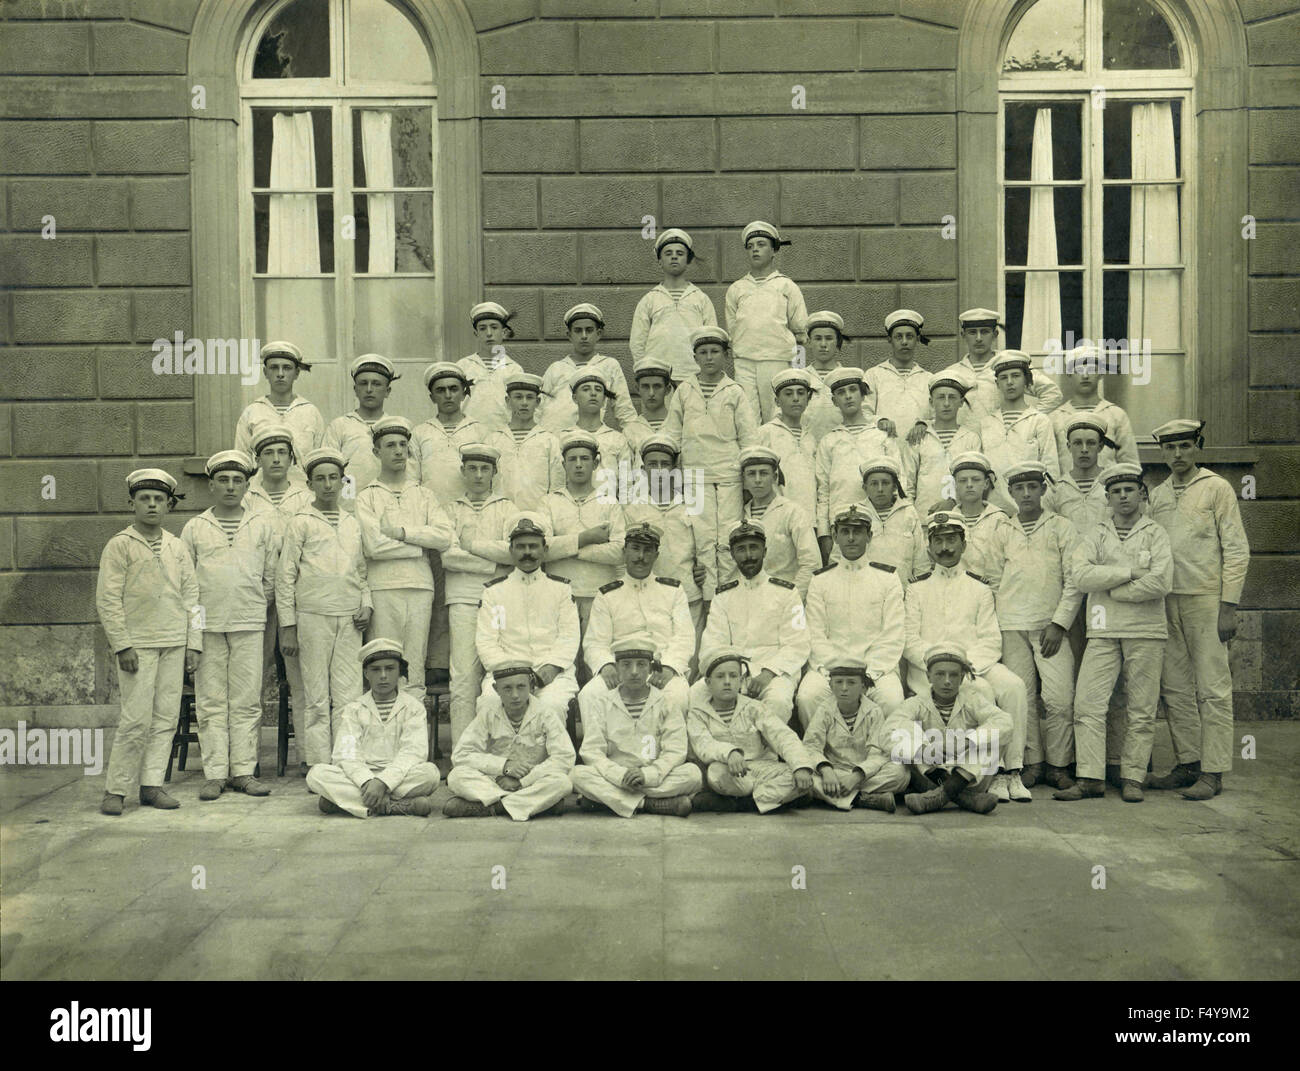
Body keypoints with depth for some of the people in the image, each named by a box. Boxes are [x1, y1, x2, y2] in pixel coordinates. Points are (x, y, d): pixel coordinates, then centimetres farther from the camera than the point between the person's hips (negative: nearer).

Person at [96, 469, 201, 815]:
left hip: (174, 645, 5)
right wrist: (122, 646, -11)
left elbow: (191, 597, 13)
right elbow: (107, 600, -5)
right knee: (136, 719, -8)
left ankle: (152, 785, 12)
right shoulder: (119, 545, -1)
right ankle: (115, 790, 3)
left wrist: (193, 644, 7)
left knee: (166, 718, 4)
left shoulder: (177, 547, 12)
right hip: (138, 645, -4)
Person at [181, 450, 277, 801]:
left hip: (249, 625, 0)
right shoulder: (194, 528, 9)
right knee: (211, 701, 1)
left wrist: (255, 608, 11)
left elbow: (271, 577, 13)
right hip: (206, 626, 0)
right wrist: (192, 618, 6)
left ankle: (243, 771, 7)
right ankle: (214, 773, 5)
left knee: (247, 700, 1)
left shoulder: (263, 525, 10)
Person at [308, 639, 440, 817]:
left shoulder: (413, 707, 6)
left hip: (398, 778, -1)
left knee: (430, 772, -31)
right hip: (360, 777, 1)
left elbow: (413, 753, -8)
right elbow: (345, 754, -4)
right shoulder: (353, 709, 10)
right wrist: (367, 782, -23)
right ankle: (393, 806, -32)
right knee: (316, 774, -25)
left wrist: (383, 782, -24)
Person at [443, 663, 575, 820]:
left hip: (532, 783, -1)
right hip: (492, 782, 1)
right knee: (456, 776, -25)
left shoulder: (546, 714, -6)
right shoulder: (488, 712, -2)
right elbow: (461, 755, -6)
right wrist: (504, 765, -17)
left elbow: (565, 759, -15)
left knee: (562, 782, -33)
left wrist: (521, 781, -18)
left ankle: (483, 806, -25)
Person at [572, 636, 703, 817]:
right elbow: (591, 752, -3)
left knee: (693, 772, -27)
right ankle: (654, 804, -28)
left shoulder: (667, 705, 6)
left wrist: (647, 775, -21)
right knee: (579, 774, -28)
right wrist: (621, 775, -20)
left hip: (655, 779, 0)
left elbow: (675, 752, -3)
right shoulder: (601, 703, 5)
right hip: (613, 778, 0)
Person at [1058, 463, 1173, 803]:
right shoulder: (1095, 536, 12)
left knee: (1142, 710, 1)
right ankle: (1090, 778, -3)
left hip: (1146, 632, -1)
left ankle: (1132, 778, 10)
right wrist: (1131, 572, -10)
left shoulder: (1155, 534, 7)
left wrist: (1111, 590, -6)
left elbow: (1161, 582, -9)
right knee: (1087, 702, -7)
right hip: (1103, 632, 1)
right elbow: (1082, 577, -6)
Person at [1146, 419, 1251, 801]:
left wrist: (1228, 607, -11)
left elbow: (1237, 551, -4)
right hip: (1167, 602, 5)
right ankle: (1188, 763, 15)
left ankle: (1213, 772, 0)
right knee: (1175, 687, 6)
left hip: (1206, 599, -5)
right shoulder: (1157, 495, 15)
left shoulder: (1217, 488, 0)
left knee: (1212, 689, -3)